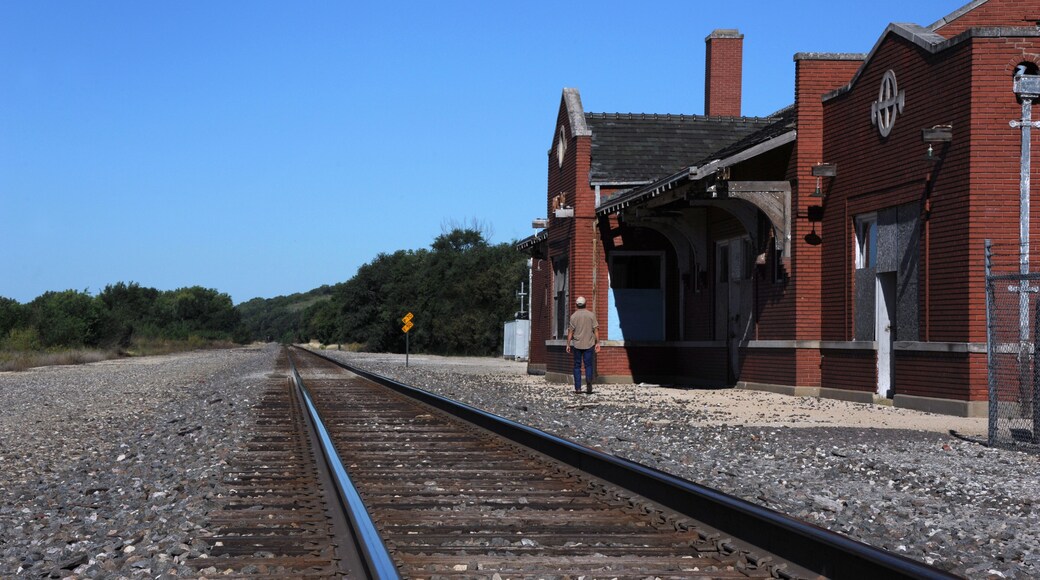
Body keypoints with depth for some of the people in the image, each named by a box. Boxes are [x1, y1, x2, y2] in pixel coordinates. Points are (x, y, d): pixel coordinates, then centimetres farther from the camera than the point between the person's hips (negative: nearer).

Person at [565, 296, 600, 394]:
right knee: (588, 365, 5)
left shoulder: (573, 316, -1)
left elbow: (570, 331, -2)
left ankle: (578, 388, 5)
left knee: (577, 366, 8)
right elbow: (596, 330, -2)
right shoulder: (591, 315, 0)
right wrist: (597, 343, 3)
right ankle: (589, 379, -23)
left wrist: (568, 344, 4)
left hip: (577, 344, 0)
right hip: (589, 344, 0)